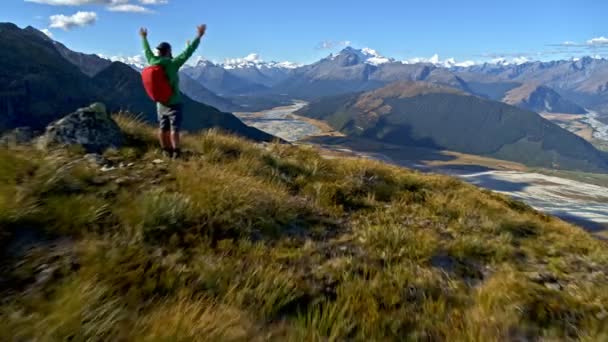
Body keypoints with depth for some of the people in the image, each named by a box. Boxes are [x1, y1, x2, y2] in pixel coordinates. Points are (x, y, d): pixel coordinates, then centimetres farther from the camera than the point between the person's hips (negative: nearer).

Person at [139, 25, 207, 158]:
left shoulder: (152, 62, -2)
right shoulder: (172, 64, -18)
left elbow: (147, 51, 18)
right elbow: (188, 52, -18)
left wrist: (144, 38, 37)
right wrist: (199, 36, -14)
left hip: (160, 104, 6)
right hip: (174, 104, -6)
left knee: (163, 128, 11)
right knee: (174, 129, -3)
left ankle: (167, 151, 21)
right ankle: (176, 152, -2)